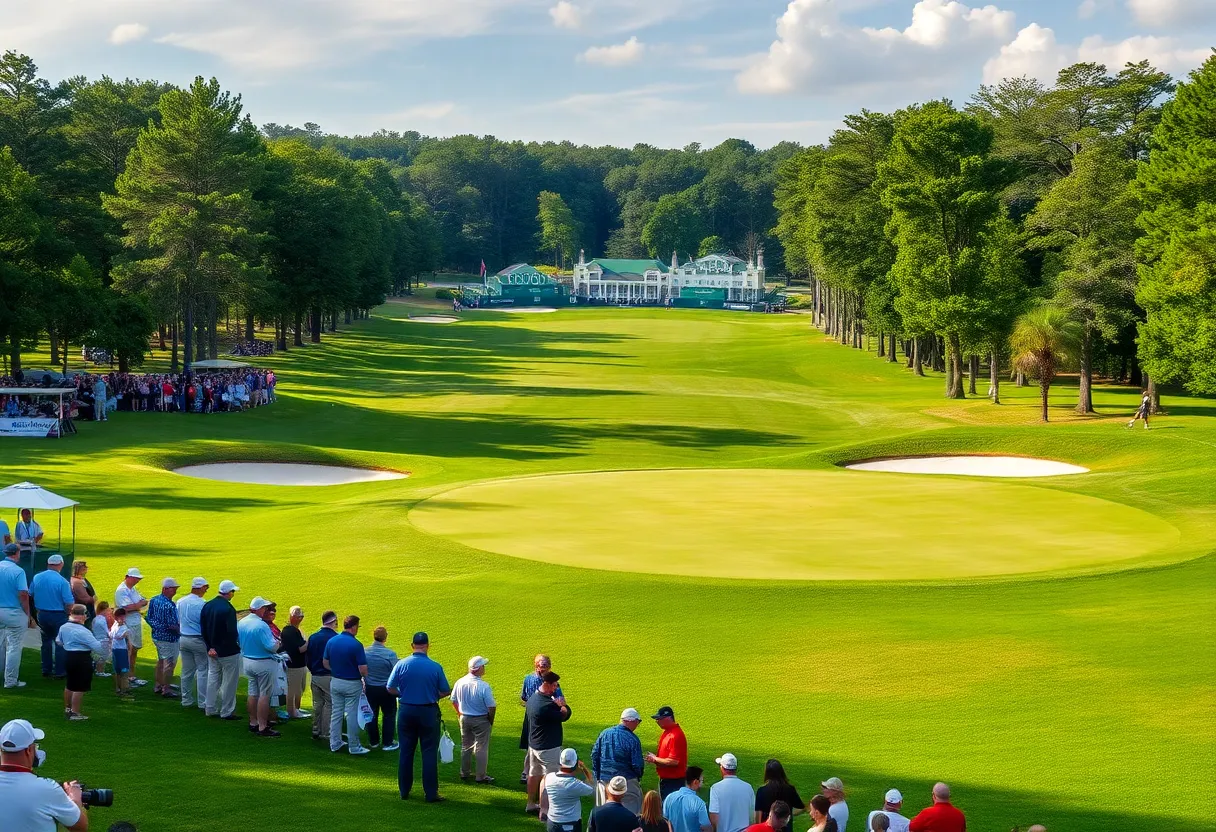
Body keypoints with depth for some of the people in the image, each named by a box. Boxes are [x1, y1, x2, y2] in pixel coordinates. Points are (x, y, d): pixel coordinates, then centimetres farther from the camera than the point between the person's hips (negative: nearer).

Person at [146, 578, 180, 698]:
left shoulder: (153, 600, 0)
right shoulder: (169, 606, -27)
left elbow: (149, 618, 7)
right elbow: (172, 625, -25)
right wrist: (180, 630, -8)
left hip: (156, 636, 9)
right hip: (168, 638, -9)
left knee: (161, 661, 23)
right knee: (169, 663, 3)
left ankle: (158, 686, 33)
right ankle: (166, 690, 10)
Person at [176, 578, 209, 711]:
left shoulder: (181, 602, 5)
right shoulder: (201, 604, -17)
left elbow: (177, 622, 13)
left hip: (183, 640, 7)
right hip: (198, 640, -7)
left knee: (186, 671, 14)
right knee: (202, 671, 0)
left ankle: (186, 700, 20)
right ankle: (203, 703, -1)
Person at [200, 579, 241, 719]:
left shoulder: (207, 606, 3)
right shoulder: (228, 609, -22)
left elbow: (203, 628, 5)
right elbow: (232, 632, -22)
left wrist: (210, 647, 6)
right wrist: (237, 645, -5)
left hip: (212, 650, 7)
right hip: (228, 652, -7)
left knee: (213, 679, 16)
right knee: (229, 681, 3)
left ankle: (211, 709, 21)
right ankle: (226, 711, 8)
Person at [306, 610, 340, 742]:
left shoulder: (313, 637, 4)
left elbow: (308, 659, 11)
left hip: (315, 676, 6)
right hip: (330, 677, -6)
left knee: (317, 704, 15)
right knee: (329, 705, 1)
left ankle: (316, 731, 21)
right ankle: (326, 734, 1)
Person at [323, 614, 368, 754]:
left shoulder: (331, 641, -2)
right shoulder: (356, 645, -19)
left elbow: (325, 663, 7)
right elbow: (363, 669, -19)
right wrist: (365, 677, 2)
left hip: (335, 682, 5)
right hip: (352, 684, -5)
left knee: (336, 713, 14)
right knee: (352, 715, 3)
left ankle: (335, 743, 21)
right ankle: (354, 746, 11)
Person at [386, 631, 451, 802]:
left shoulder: (402, 664, -7)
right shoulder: (435, 667, -10)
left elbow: (390, 688, -4)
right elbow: (446, 691, -3)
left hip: (406, 711, 2)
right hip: (428, 711, -2)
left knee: (406, 752, 12)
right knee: (429, 753, 4)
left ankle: (404, 791, 17)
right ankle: (431, 793, 3)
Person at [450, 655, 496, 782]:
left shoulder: (460, 682, -7)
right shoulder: (483, 686, -23)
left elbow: (453, 700, 7)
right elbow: (491, 707, -19)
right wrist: (491, 721, -2)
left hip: (464, 718, 5)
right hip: (481, 719, -5)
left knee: (466, 746, 19)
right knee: (481, 748, 6)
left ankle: (465, 773, 28)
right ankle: (481, 776, 11)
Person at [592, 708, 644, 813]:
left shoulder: (604, 733, 1)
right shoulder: (632, 739, -14)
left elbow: (594, 755, 5)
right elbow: (637, 764, -13)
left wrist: (597, 775, 13)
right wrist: (638, 777, 8)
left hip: (604, 780, 5)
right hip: (626, 782, -5)